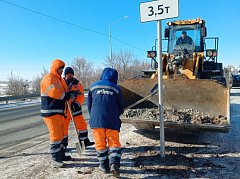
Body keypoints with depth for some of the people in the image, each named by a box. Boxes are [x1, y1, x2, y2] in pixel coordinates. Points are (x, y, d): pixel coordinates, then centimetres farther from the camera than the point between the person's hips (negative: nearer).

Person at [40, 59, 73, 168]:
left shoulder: (59, 79, 19)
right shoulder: (49, 78, -12)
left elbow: (64, 92, 19)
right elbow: (54, 93, -26)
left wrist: (71, 94, -2)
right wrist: (68, 95, -16)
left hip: (59, 112, 10)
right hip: (50, 112, -10)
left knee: (60, 134, 17)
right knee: (55, 135, -8)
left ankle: (61, 155, 30)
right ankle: (55, 160, -1)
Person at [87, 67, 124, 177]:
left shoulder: (93, 87, 8)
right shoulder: (116, 88, 4)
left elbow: (89, 104, 13)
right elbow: (120, 107, 10)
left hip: (96, 120, 1)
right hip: (112, 121, -1)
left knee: (100, 143, 11)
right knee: (114, 142, 6)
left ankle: (104, 166, 18)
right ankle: (114, 163, -9)